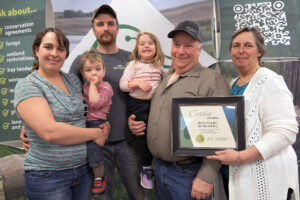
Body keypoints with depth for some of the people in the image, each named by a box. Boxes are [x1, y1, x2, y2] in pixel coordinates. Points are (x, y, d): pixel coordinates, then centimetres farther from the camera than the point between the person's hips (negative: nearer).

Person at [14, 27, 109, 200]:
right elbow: (50, 132, -23)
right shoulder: (27, 86, -11)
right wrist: (95, 133, -14)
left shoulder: (75, 81, 5)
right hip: (46, 176, -5)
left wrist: (105, 124, -5)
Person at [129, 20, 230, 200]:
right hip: (159, 167, 7)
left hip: (189, 174, -6)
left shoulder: (213, 80, -13)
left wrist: (206, 177, -20)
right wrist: (135, 122, 2)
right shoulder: (165, 77, 9)